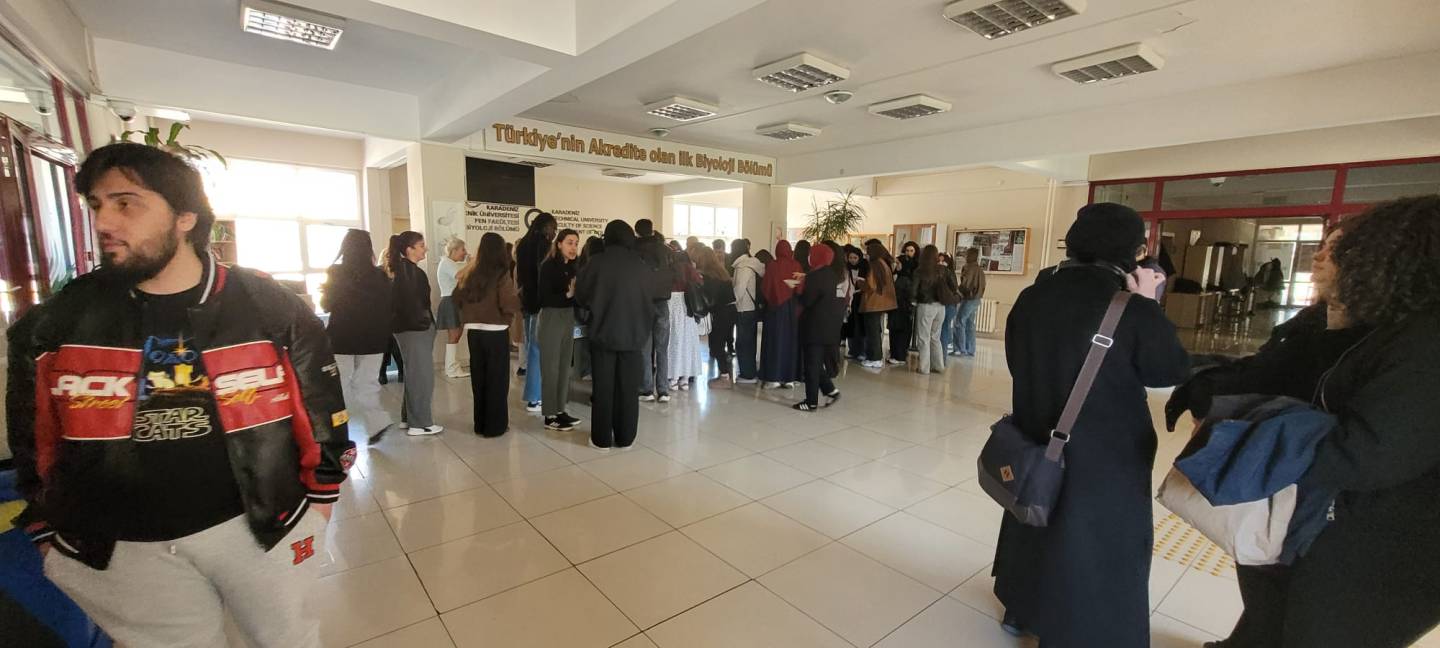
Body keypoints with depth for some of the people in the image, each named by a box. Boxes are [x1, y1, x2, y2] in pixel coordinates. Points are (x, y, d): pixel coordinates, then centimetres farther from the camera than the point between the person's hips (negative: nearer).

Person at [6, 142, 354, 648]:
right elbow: (33, 440, 8)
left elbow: (321, 408, -3)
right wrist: (48, 535, 12)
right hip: (119, 549, 2)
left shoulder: (271, 308, -11)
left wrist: (321, 496, 2)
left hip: (264, 526, -2)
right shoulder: (56, 322, -4)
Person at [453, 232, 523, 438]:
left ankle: (480, 423, 24)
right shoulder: (502, 273, -12)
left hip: (473, 331, 5)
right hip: (496, 332, -5)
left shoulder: (470, 273, 3)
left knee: (478, 378, 15)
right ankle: (495, 426, 12)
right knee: (497, 379, 6)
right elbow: (509, 305, -18)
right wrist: (520, 297, -1)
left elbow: (458, 300, 12)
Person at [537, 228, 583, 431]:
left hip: (568, 319, 7)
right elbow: (544, 298, -18)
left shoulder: (573, 267, 7)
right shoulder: (548, 266, -12)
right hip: (551, 319, -7)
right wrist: (566, 295, -27)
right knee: (551, 368, 0)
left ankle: (560, 410, 22)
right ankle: (550, 415, 9)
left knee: (564, 366, 12)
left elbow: (576, 294, 9)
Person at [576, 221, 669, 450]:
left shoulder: (597, 262, -7)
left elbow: (580, 294, 2)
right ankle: (625, 438, 17)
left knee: (603, 388, 8)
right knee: (628, 389, 9)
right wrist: (667, 276, 34)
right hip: (633, 335, 1)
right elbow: (660, 288, 13)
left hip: (603, 334, -1)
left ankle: (602, 439, 14)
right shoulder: (641, 265, -3)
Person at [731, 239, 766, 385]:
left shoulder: (744, 267, -16)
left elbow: (739, 290, -19)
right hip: (751, 308, 9)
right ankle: (749, 373, 23)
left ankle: (748, 375, 5)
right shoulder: (750, 264, 10)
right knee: (749, 342, 14)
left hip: (744, 310, -9)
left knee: (743, 343, -1)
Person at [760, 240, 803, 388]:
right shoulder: (797, 266, -3)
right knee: (791, 340, 9)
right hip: (793, 308, 2)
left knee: (775, 340, 4)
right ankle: (790, 378, 12)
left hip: (776, 307, -2)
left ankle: (774, 377, 2)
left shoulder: (771, 266, -9)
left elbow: (766, 288, -7)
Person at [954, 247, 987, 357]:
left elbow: (965, 284, -15)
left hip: (969, 298, -9)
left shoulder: (969, 268, -13)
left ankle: (961, 349, -7)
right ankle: (970, 350, 13)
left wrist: (958, 293, 0)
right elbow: (982, 286, 18)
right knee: (970, 324, 12)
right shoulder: (980, 269, 13)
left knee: (959, 323, -6)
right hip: (976, 299, 9)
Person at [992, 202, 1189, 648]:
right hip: (1106, 455, -5)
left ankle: (1021, 609, 44)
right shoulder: (1132, 309, -20)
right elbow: (1172, 371, -5)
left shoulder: (1032, 297, -6)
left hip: (1037, 441, 5)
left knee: (1036, 524, 24)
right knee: (1096, 544, 14)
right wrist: (1148, 307, -3)